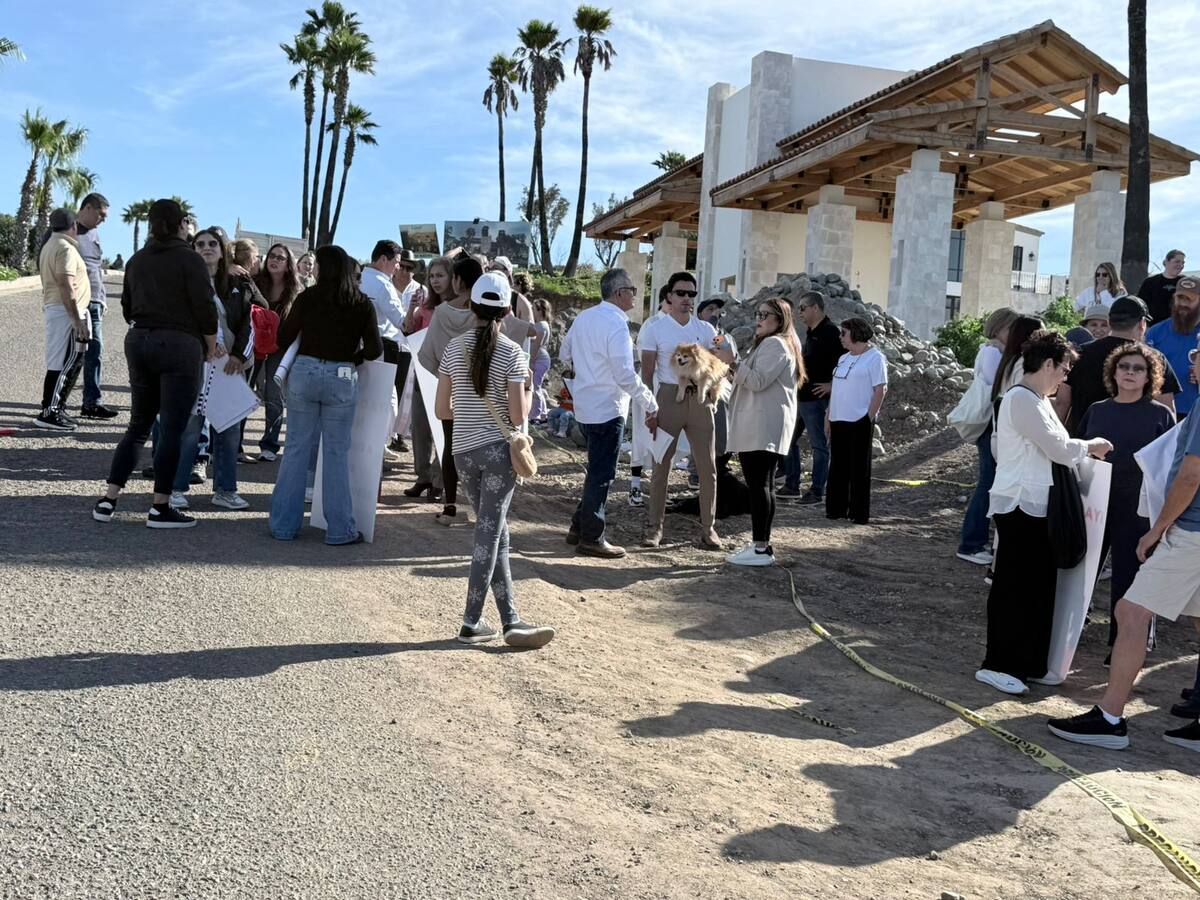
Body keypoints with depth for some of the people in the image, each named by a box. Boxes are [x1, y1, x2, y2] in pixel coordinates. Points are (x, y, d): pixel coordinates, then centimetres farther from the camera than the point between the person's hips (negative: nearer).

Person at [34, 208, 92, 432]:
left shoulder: (50, 245, 19)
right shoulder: (65, 248, -13)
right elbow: (66, 288, -21)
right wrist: (78, 321, -22)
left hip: (52, 308, 10)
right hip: (66, 312, -10)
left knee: (72, 362, 16)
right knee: (63, 363, -8)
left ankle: (56, 408, 21)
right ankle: (49, 413, -7)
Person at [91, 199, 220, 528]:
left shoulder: (137, 260, 13)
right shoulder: (189, 259, -7)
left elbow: (127, 307, 18)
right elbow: (205, 308, -11)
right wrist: (211, 348, 1)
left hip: (138, 342, 7)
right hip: (179, 344, -6)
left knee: (138, 425, 14)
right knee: (172, 429, -2)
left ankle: (108, 500, 10)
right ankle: (160, 508, -1)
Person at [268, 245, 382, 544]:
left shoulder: (308, 297, 0)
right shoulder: (362, 304, 1)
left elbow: (284, 338, 2)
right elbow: (375, 350, -2)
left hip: (305, 373, 0)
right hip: (342, 378, 0)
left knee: (296, 449, 8)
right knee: (336, 454, 5)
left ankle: (284, 525, 13)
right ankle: (339, 530, 9)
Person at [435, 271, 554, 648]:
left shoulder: (454, 347, 3)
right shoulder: (512, 353, -7)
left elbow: (442, 410, 5)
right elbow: (518, 416, -10)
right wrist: (528, 393, 9)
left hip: (464, 451, 4)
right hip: (499, 449, -4)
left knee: (495, 533, 12)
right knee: (490, 534, 0)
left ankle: (511, 620, 14)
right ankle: (471, 622, 1)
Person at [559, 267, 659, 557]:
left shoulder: (584, 317, 6)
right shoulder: (616, 325, -19)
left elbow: (565, 355, 16)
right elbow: (625, 375, -22)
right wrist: (650, 401, -12)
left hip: (584, 406, 8)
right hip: (607, 410, -8)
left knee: (597, 469, 20)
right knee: (602, 475, 1)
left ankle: (579, 527, 26)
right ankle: (591, 538, 10)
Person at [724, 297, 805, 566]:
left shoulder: (775, 344, -8)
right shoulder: (765, 344, 27)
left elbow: (758, 381, -18)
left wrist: (733, 363, -19)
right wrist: (735, 371, 17)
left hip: (764, 429, -11)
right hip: (757, 428, 11)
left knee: (759, 485, -12)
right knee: (760, 485, 10)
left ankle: (760, 548, -13)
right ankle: (761, 544, 13)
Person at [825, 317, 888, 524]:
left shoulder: (875, 358, -6)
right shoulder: (843, 358, 16)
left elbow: (881, 390, -10)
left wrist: (870, 417, -15)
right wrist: (828, 416, 14)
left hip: (859, 421, -7)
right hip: (838, 420, 7)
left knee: (859, 468, -1)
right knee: (838, 467, 10)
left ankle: (859, 513, 5)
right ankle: (836, 509, 18)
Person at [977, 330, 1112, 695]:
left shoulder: (1034, 399, 17)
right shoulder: (1022, 400, -16)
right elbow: (1060, 449, -16)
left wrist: (1084, 448, 7)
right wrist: (1091, 446, 1)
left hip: (1033, 505, 10)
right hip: (1019, 505, -10)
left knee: (1038, 585, 13)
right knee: (1013, 587, -3)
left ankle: (1028, 663, 22)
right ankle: (997, 665, 5)